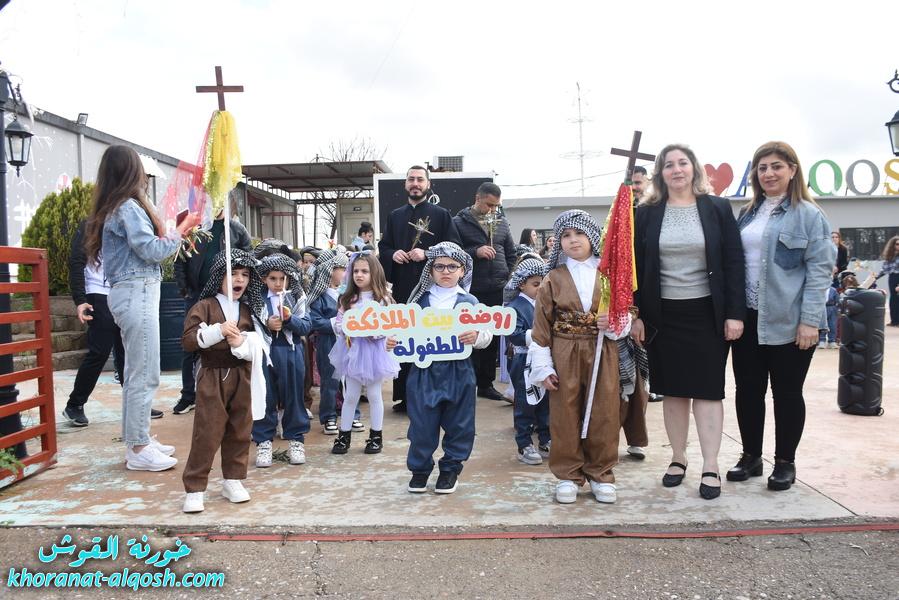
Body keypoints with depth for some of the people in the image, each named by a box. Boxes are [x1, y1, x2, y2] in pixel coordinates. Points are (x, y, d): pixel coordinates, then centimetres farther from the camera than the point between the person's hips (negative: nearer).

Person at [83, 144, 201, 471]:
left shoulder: (112, 208, 17)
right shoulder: (128, 206, -12)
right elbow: (151, 250, -16)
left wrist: (176, 232, 15)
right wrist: (182, 228, -4)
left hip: (132, 293, 10)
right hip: (137, 293, -10)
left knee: (137, 372, 15)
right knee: (144, 374, -6)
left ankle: (139, 439, 23)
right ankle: (138, 449, 1)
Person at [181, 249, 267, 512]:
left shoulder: (249, 311, 9)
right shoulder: (204, 306, -3)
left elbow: (258, 347, 6)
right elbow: (188, 340, -11)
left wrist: (241, 343, -15)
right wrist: (218, 331, -22)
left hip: (242, 378, 4)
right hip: (213, 377, -4)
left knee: (240, 432, 11)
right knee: (207, 434, -4)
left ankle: (233, 480, 25)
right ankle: (194, 488, 6)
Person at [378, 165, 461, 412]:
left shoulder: (441, 214, 4)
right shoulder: (395, 216, 16)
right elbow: (383, 247, 18)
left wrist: (426, 254, -17)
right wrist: (392, 254, -5)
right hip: (402, 288, 4)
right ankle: (403, 396, 15)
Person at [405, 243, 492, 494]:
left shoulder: (469, 302, 1)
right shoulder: (420, 300, 5)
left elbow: (486, 335, -1)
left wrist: (477, 336, -22)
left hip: (458, 372, 0)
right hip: (424, 371, 1)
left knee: (458, 424, 9)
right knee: (422, 423, 5)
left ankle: (451, 468, 26)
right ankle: (420, 468, 24)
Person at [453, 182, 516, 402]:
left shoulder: (502, 222, 12)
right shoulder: (459, 222, -1)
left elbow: (511, 254, 17)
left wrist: (508, 279, 7)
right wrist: (475, 252, -16)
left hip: (498, 291, 4)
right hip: (472, 291, -4)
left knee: (494, 338, 9)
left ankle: (486, 383, 19)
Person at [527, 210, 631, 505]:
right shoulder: (554, 279, 1)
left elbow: (627, 311, 7)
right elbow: (542, 325, 0)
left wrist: (615, 322, -16)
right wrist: (543, 366, -4)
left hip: (603, 353, 1)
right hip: (565, 355, 0)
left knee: (604, 414, 6)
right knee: (565, 416, 6)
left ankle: (601, 474, 23)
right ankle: (568, 475, 20)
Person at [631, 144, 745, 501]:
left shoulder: (717, 209, 1)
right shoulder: (646, 214, 3)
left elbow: (733, 263, -1)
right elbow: (635, 266, 3)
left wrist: (734, 313, -7)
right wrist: (635, 315, -2)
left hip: (707, 313, -1)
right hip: (663, 315, 1)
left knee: (707, 389, 2)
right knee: (673, 390, 9)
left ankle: (711, 467, 8)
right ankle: (678, 458, 21)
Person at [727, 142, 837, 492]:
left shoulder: (808, 214, -4)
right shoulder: (748, 214, 13)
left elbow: (820, 269, -10)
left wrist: (810, 320, -17)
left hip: (788, 321, -5)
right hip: (749, 319, 5)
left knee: (787, 392, 6)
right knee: (748, 389, 10)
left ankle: (785, 462, 20)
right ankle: (751, 456, 24)